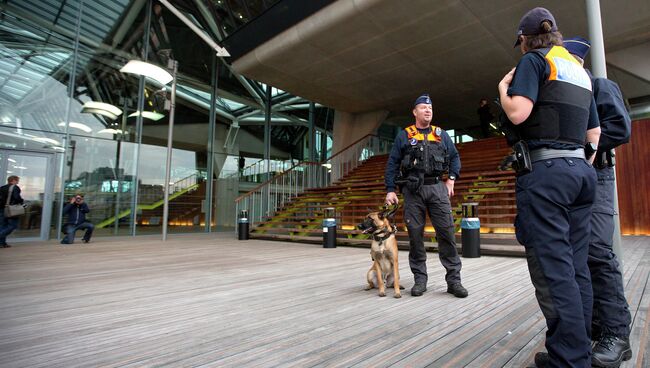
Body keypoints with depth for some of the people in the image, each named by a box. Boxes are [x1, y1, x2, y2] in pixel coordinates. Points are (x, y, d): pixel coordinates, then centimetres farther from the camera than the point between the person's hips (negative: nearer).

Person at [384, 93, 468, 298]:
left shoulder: (441, 135, 17)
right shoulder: (404, 136, 10)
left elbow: (454, 156, 21)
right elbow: (392, 164, 6)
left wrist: (451, 178, 5)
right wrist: (390, 190, -2)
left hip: (437, 188, 2)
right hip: (413, 190, -1)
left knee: (446, 232, -3)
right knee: (415, 235, 1)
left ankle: (453, 279, 6)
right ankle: (420, 279, 12)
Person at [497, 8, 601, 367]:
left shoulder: (534, 60, 1)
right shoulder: (579, 69, 23)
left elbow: (518, 112, -15)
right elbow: (594, 133, 21)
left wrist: (503, 87, 4)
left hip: (544, 169, -8)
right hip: (580, 169, 8)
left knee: (552, 268, -6)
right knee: (576, 266, 10)